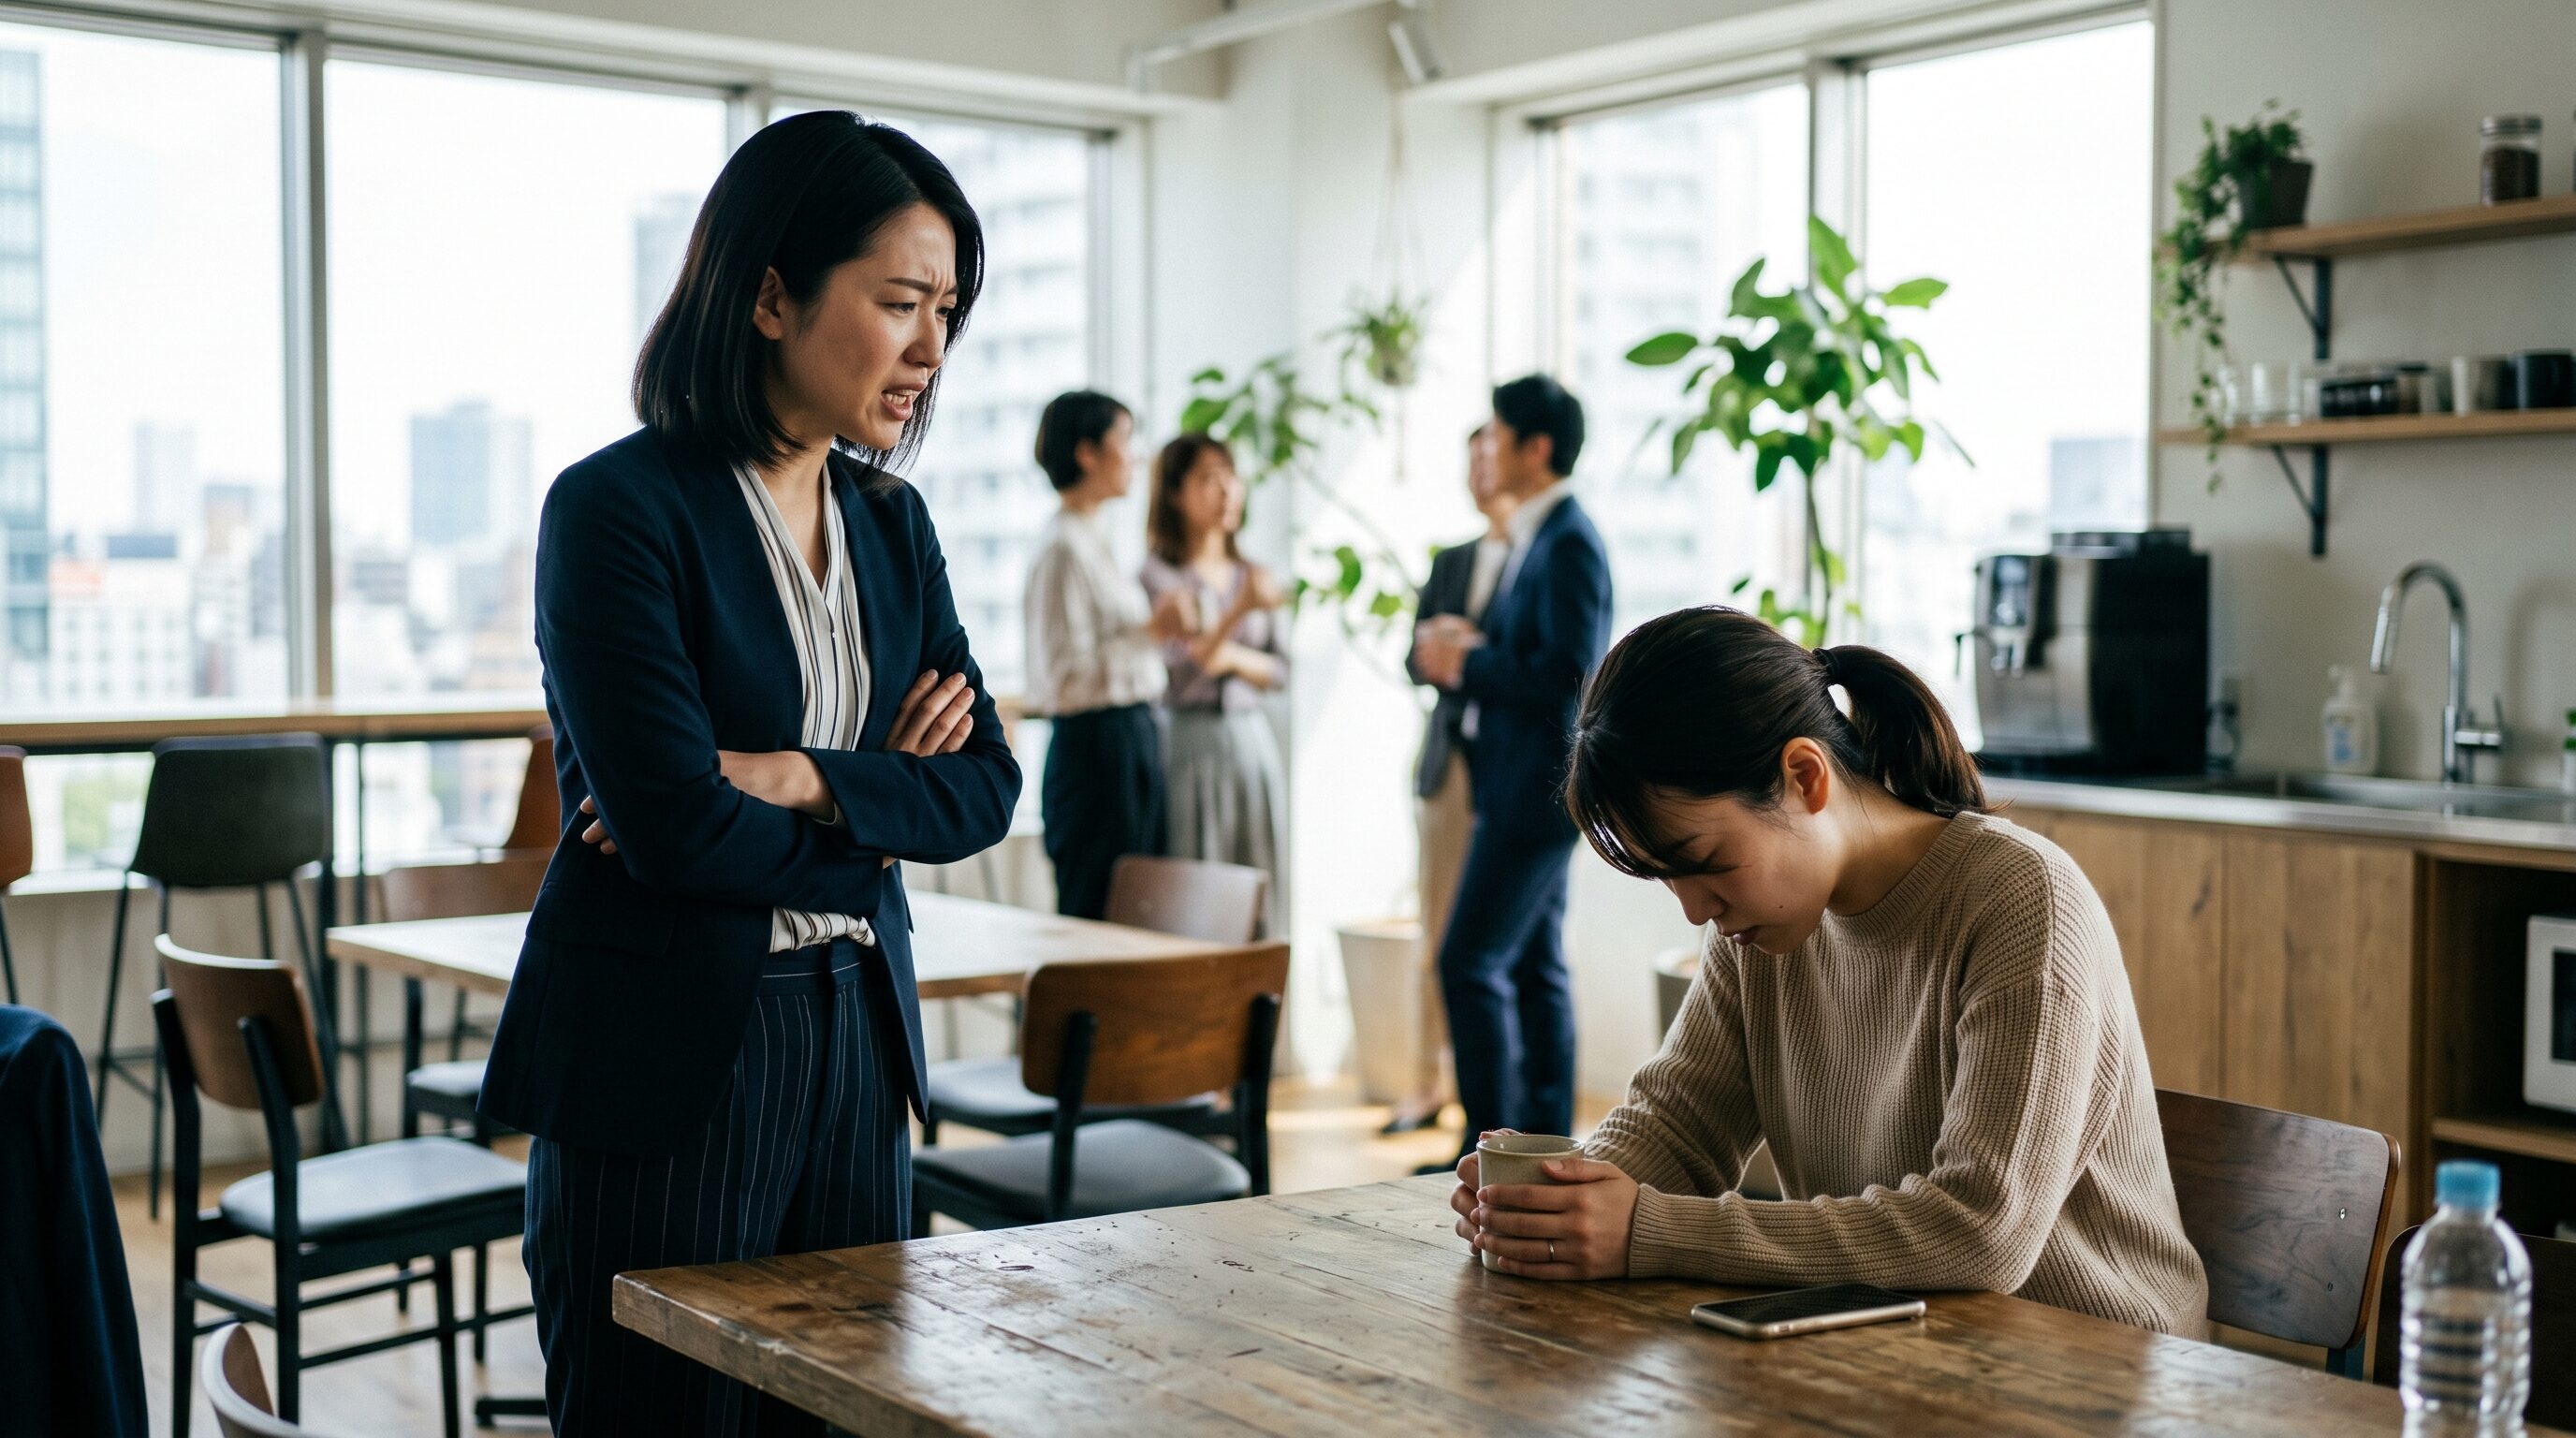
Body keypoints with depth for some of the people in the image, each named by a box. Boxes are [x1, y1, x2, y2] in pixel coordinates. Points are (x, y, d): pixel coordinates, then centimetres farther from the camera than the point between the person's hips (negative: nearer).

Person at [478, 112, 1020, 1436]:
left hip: (853, 1040, 6)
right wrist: (873, 822, -4)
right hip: (664, 1058, -6)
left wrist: (801, 781, -13)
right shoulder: (618, 509, -12)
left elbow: (983, 787, 4)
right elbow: (675, 823, -19)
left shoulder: (889, 520, 10)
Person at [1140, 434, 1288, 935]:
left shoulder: (1250, 573, 13)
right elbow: (1178, 667, -14)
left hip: (1253, 742, 5)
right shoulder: (1158, 574, -3)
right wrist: (1238, 612, -25)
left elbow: (1279, 670, 14)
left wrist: (1236, 658, -5)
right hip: (1190, 741, -5)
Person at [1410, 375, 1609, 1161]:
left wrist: (1467, 664, -14)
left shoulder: (1569, 543, -16)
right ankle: (1547, 1142, 18)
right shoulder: (1537, 537, 15)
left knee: (1472, 962, -10)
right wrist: (1464, 644, 2)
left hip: (1537, 787, -10)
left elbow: (1569, 673, -24)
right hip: (1522, 784, 10)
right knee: (1535, 968, 12)